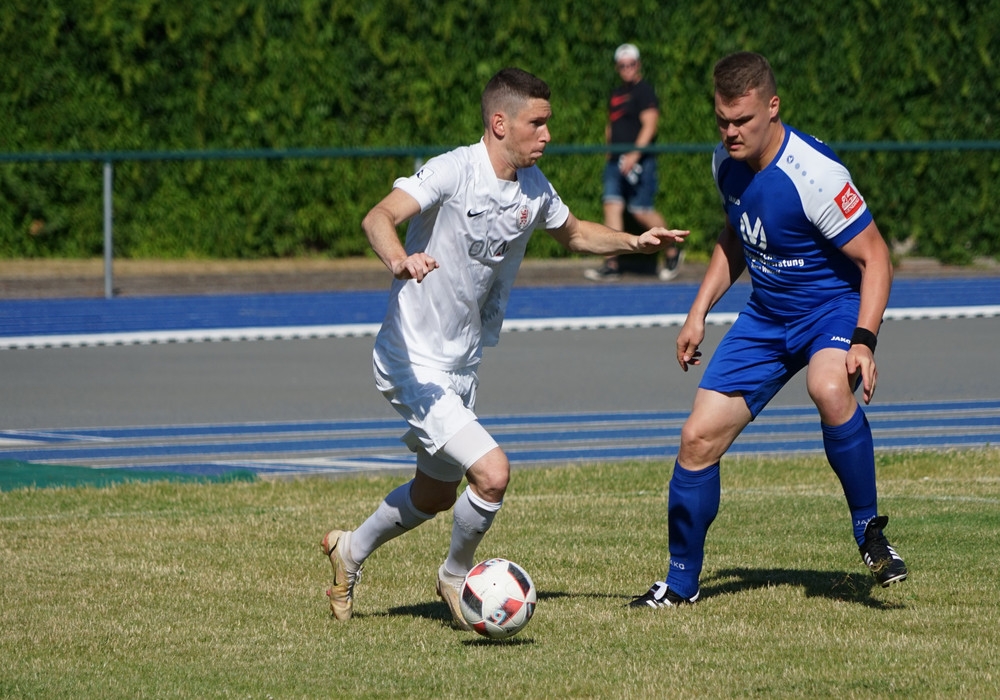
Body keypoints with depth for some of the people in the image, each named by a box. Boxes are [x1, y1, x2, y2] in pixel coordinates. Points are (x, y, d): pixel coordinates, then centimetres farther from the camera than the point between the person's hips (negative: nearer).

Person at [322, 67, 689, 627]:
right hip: (414, 363, -9)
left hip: (462, 366, 9)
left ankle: (352, 550, 48)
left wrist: (632, 243, 6)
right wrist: (398, 260, -56)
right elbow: (380, 216, -35)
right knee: (492, 473, -20)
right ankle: (457, 576, 6)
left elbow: (574, 232, 22)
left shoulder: (533, 188, 2)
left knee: (437, 493, 23)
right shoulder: (455, 171, -21)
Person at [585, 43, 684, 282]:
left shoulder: (644, 91, -6)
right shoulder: (616, 94, 18)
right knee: (612, 206, -4)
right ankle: (612, 265, -6)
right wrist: (609, 150, 17)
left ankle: (673, 252, 12)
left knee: (641, 211, -8)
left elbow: (649, 125, -15)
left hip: (639, 162, -8)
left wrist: (634, 155, -22)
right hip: (616, 162, 8)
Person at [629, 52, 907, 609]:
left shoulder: (814, 174, -26)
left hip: (836, 309, -7)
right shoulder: (727, 163, -3)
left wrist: (864, 341, -31)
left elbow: (875, 257, -21)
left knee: (829, 389, -40)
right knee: (699, 438, 0)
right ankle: (681, 582, 18)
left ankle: (870, 531, -20)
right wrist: (700, 311, 11)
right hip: (767, 315, 7)